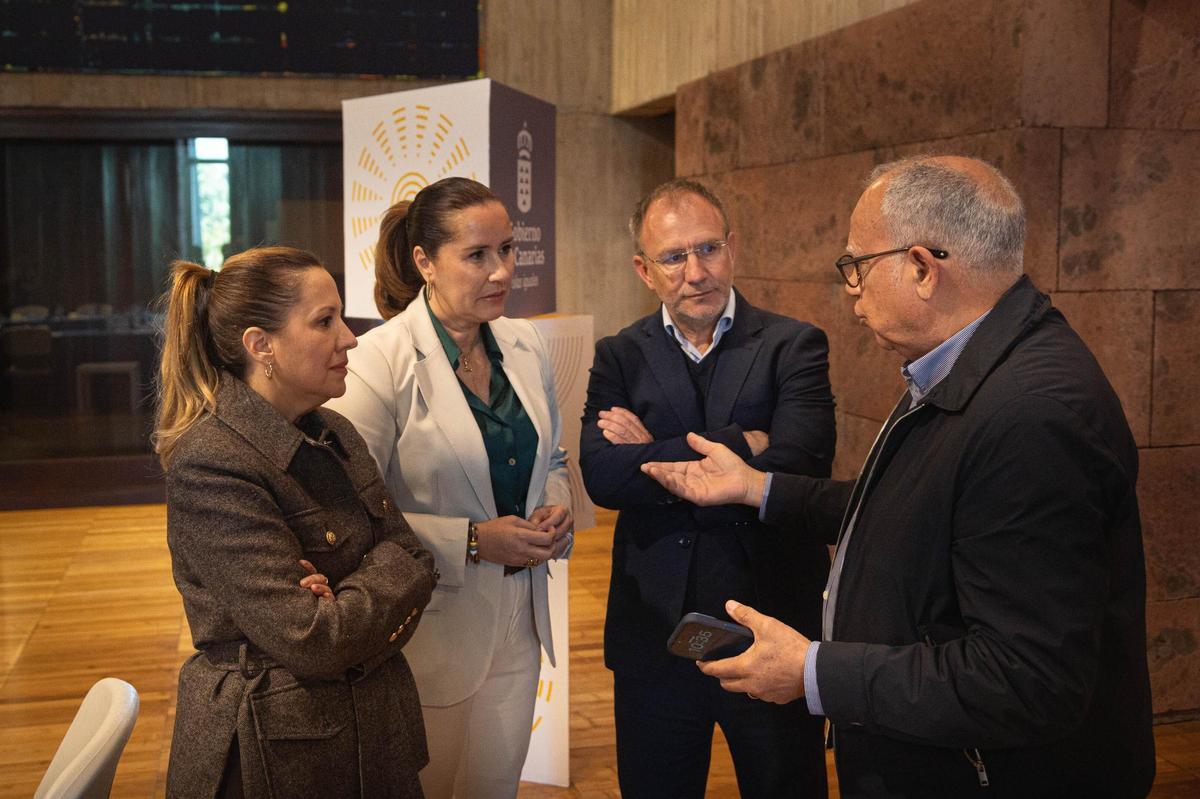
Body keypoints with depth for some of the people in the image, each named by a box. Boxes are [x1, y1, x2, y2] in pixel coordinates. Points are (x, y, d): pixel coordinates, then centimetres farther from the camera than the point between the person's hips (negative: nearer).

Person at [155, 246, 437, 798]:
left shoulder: (334, 434, 3)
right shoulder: (210, 464, -22)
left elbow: (408, 554, 2)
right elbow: (312, 643, -25)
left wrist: (352, 603, -17)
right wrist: (386, 580, -9)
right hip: (272, 753, -7)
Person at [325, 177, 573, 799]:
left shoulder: (525, 345, 3)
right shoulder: (380, 362, -17)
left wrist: (558, 507, -4)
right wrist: (474, 542, -21)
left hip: (518, 620, 6)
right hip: (432, 627, -5)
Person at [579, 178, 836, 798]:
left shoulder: (793, 347, -5)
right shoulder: (619, 357, 1)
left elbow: (797, 467, -22)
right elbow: (601, 478, -15)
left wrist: (653, 454, -16)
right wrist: (740, 445, -21)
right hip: (653, 634, 2)